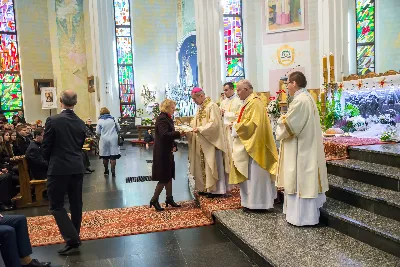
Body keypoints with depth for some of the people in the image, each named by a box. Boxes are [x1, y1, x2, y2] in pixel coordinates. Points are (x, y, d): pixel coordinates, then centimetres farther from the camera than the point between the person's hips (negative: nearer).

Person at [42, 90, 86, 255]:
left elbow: (45, 147, -5)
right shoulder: (80, 123, 3)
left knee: (56, 206, 3)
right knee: (76, 204, 13)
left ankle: (72, 239, -4)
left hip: (58, 168, -5)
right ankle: (74, 237, 24)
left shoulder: (53, 121, -12)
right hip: (77, 168, 6)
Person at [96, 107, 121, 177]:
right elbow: (118, 129, 10)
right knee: (113, 155, -1)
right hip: (113, 139, 1)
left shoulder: (100, 120, -2)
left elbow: (98, 132, 0)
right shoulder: (113, 119, 4)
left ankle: (106, 170, 21)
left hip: (104, 139, 0)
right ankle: (113, 171, -6)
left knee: (105, 156, 10)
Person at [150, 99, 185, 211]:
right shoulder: (162, 118, -16)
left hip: (168, 151, 10)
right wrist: (179, 134, -29)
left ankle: (169, 199, 23)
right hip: (162, 152, -10)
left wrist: (174, 145, 4)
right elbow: (164, 134, -27)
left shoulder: (168, 118, 14)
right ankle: (154, 200, 7)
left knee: (169, 176, 14)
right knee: (164, 178, -4)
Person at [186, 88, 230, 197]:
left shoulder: (212, 106, -12)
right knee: (202, 165, 10)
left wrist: (200, 129, -23)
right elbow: (196, 122, 16)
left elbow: (214, 124, -21)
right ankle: (206, 187, 18)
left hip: (212, 142, -9)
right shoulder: (200, 108, 14)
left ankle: (216, 189, 5)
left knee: (212, 165, -3)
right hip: (202, 143, 9)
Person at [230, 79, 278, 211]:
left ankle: (255, 203, 7)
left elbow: (251, 124, -24)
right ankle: (251, 200, 23)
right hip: (247, 144, 10)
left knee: (253, 174, -2)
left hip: (253, 145, -10)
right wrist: (236, 126, 5)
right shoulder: (248, 102, 15)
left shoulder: (254, 103, -16)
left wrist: (235, 128, -13)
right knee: (249, 174, 14)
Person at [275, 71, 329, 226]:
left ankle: (302, 216, 6)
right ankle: (307, 212, 26)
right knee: (304, 179, 16)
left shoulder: (299, 100, -20)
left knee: (300, 179, -3)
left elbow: (288, 125, -20)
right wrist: (285, 119, 9)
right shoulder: (307, 97, 13)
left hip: (300, 148, -10)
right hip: (307, 145, 10)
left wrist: (281, 119, -1)